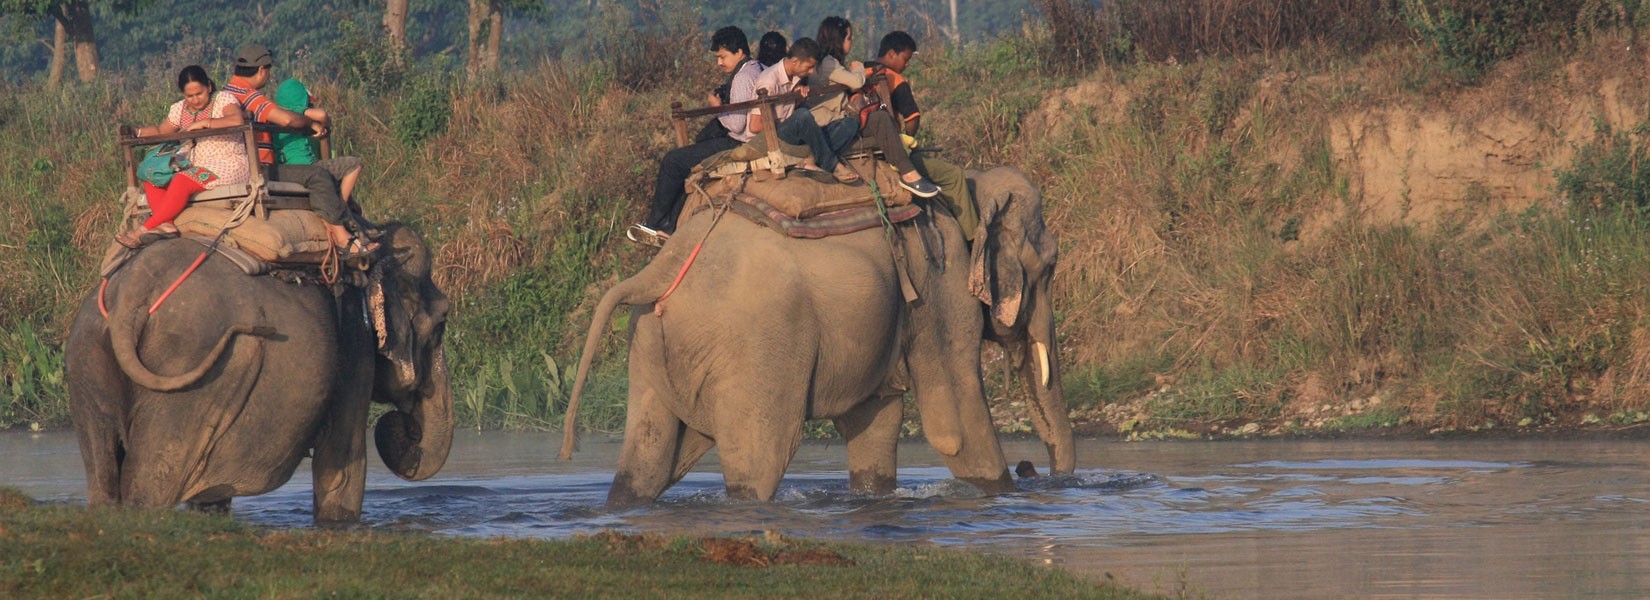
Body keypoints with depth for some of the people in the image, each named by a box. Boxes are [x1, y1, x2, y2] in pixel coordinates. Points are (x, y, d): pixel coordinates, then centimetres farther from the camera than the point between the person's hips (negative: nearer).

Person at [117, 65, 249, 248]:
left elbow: (237, 121, -24)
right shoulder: (179, 109, 13)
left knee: (182, 181, -31)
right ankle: (166, 225, -34)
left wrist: (203, 123, -23)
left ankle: (144, 230, -29)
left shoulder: (223, 99, -5)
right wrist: (134, 132, 6)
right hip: (196, 167, 8)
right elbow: (160, 131, 23)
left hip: (228, 165, -8)